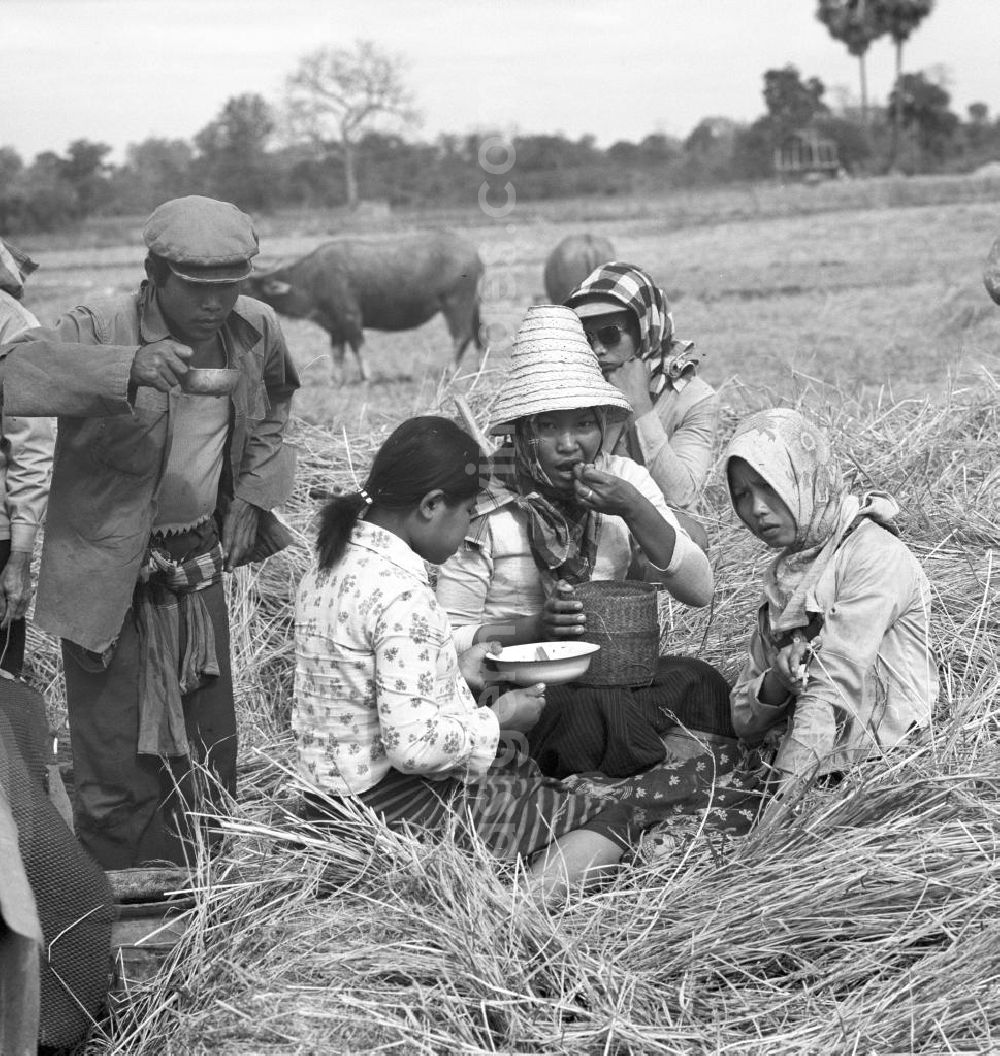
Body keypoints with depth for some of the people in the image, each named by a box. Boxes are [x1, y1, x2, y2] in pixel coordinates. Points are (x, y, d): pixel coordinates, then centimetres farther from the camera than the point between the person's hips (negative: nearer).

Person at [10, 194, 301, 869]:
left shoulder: (257, 330, -2)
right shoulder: (102, 327, -18)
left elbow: (273, 408, 20)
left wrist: (250, 498, 9)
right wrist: (129, 368, -49)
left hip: (201, 565, 6)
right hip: (111, 574, -5)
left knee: (210, 751, 14)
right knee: (119, 763, -2)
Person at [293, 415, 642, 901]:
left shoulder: (330, 567, 5)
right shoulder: (402, 596, -25)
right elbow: (416, 745, -29)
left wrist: (456, 672, 13)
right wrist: (497, 719, -13)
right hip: (401, 813, -10)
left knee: (537, 783, 26)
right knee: (609, 819, -2)